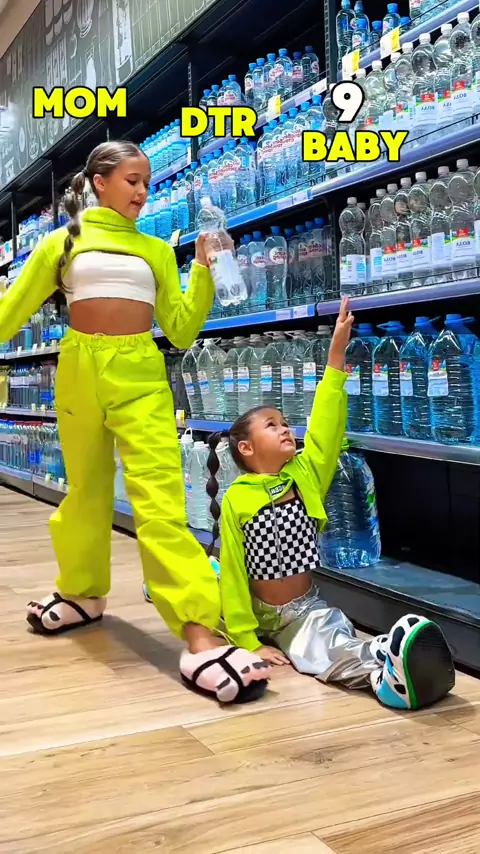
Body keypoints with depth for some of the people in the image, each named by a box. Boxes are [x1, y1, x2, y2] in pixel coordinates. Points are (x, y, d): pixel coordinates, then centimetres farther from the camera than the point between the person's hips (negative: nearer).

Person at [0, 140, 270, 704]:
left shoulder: (157, 251, 14)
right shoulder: (64, 242, 10)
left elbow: (181, 331, 11)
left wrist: (204, 269, 2)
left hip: (140, 375, 0)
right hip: (78, 370, 1)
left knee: (160, 497, -13)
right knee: (86, 491, 12)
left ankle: (200, 638, -19)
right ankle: (81, 593, 38)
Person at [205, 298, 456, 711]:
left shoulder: (305, 475, -3)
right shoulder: (236, 499, -13)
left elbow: (326, 427, -15)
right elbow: (232, 572, -11)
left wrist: (337, 352, -22)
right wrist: (249, 640, -13)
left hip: (307, 609, 3)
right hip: (259, 612, -3)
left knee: (334, 651, -17)